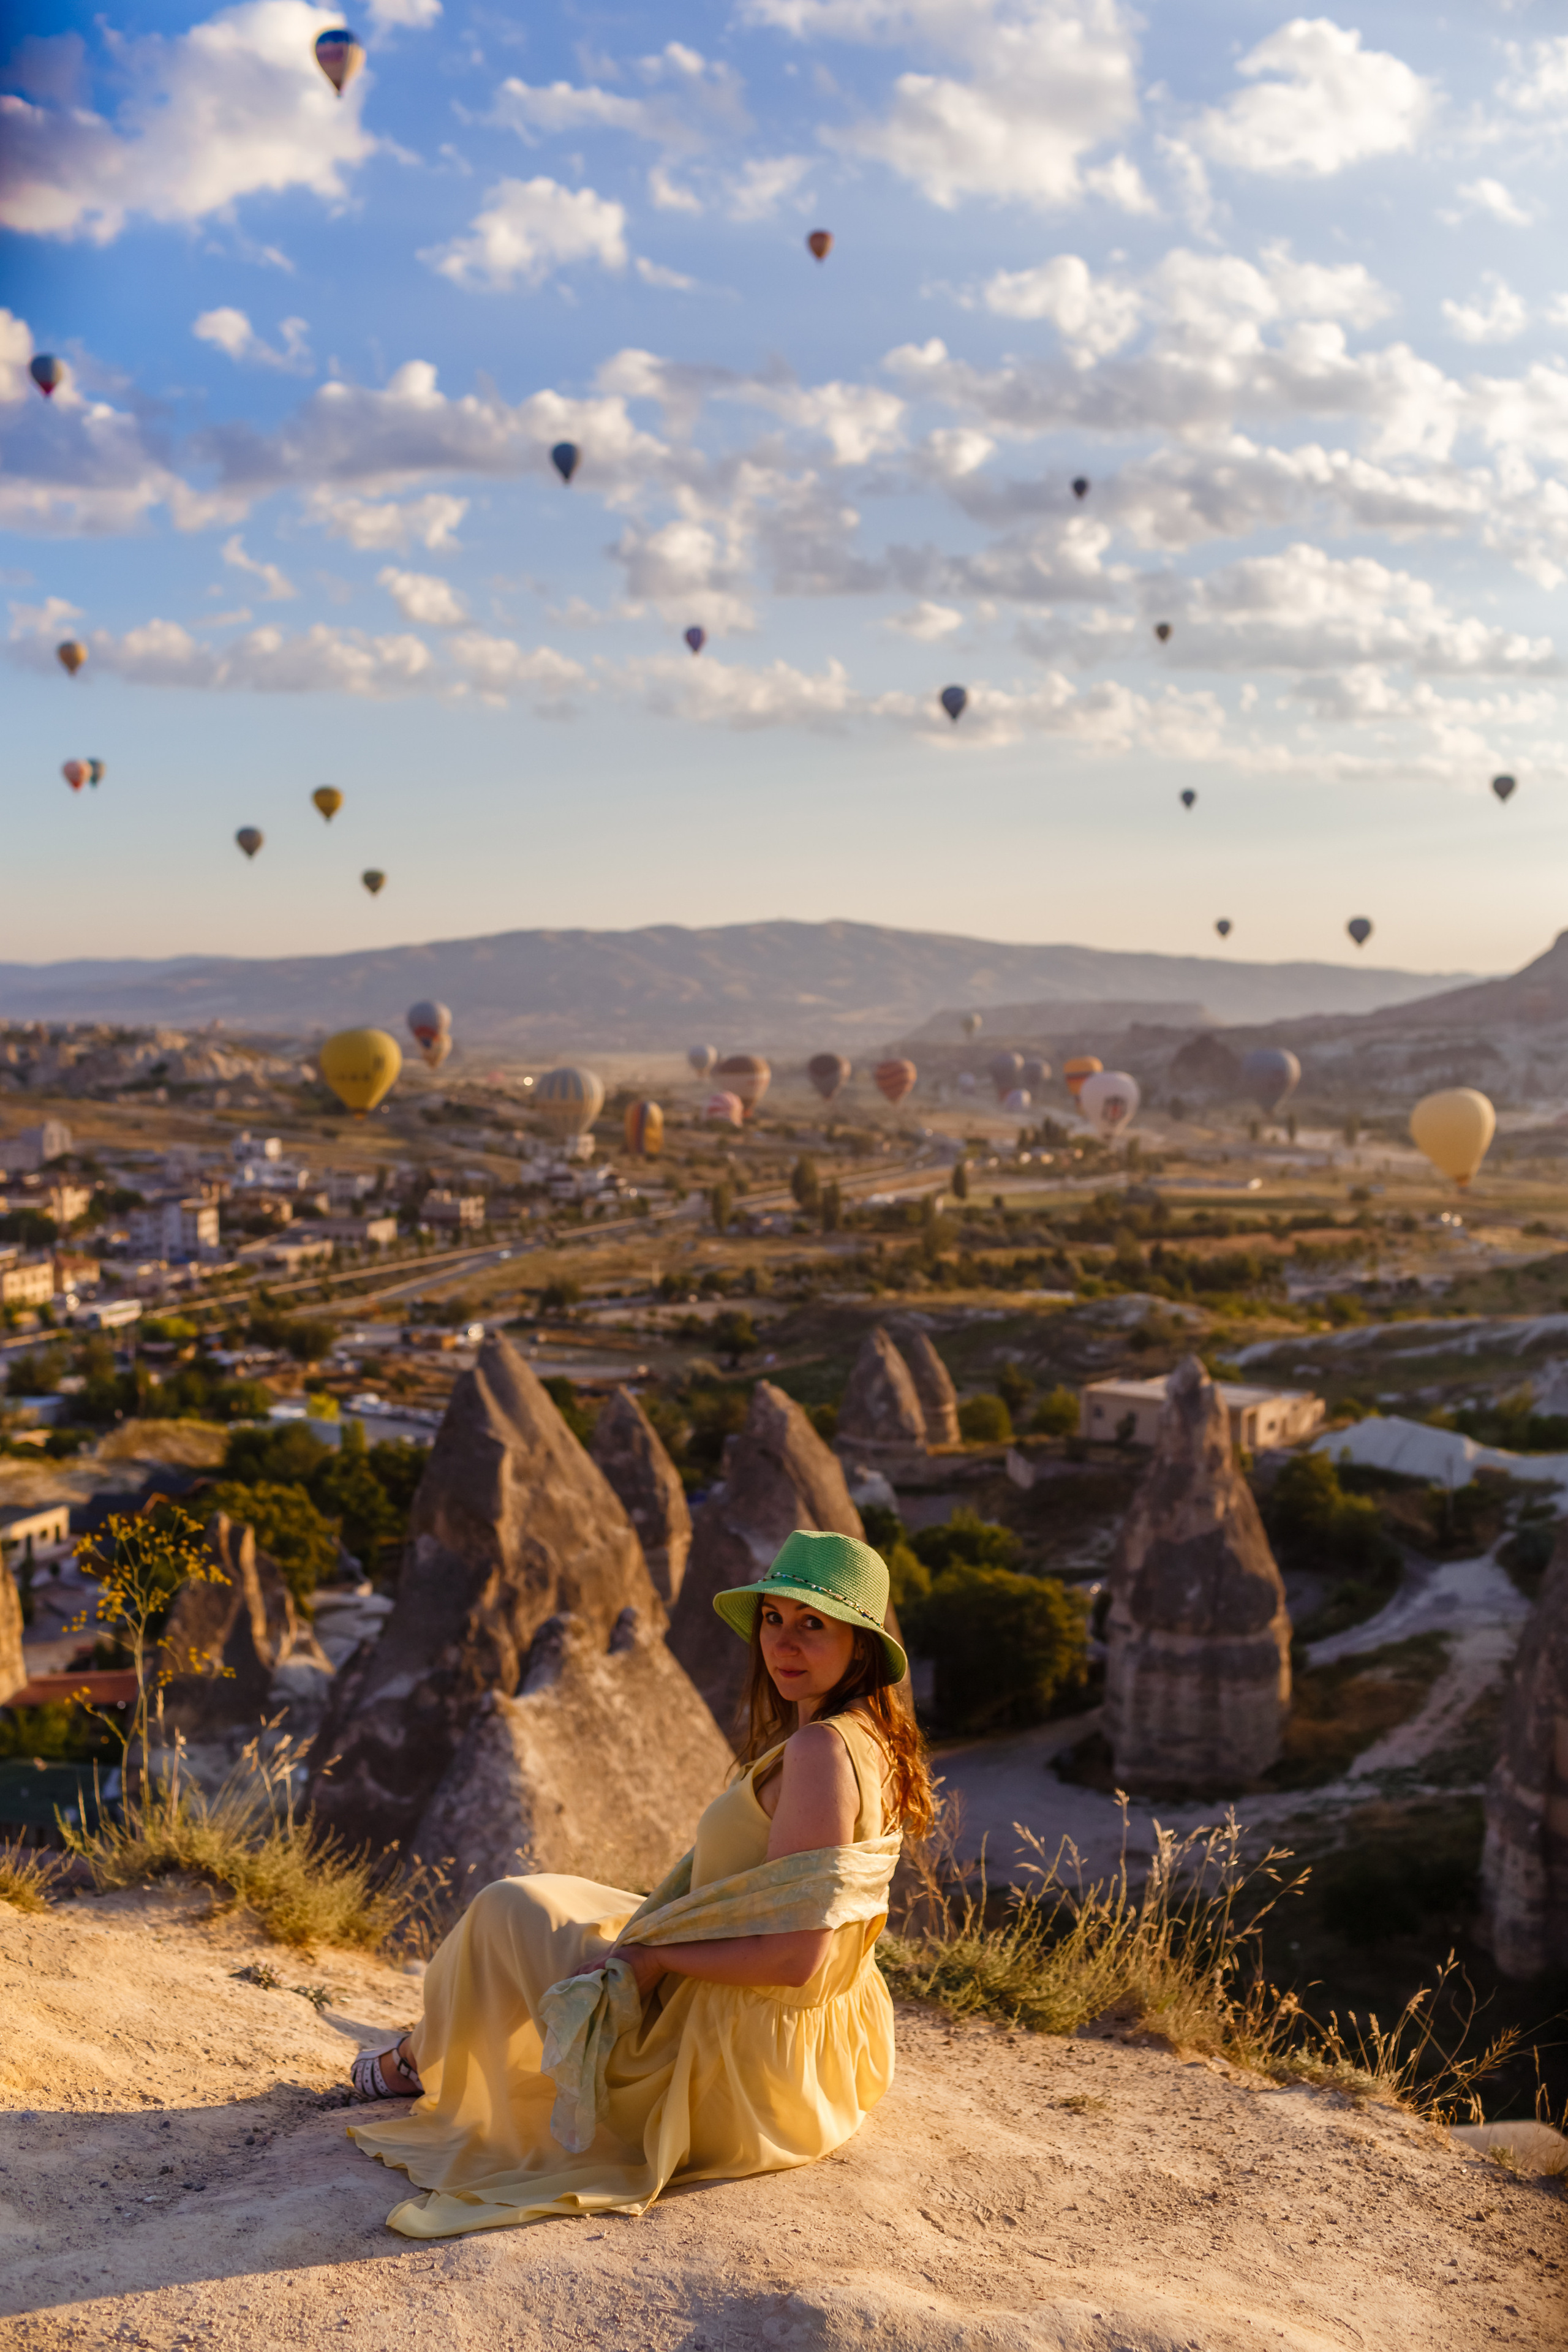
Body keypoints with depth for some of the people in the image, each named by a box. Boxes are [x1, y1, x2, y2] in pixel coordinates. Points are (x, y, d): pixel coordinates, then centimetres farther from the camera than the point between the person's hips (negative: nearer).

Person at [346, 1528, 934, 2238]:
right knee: (578, 1901, 29)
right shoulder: (873, 1744, 3)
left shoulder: (821, 1748, -27)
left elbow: (795, 1955, -30)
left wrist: (654, 1956, -18)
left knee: (509, 1910, 8)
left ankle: (421, 2058, 34)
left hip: (734, 2063, -9)